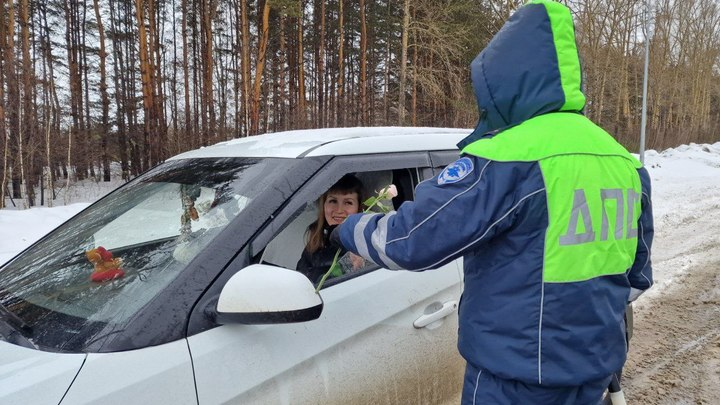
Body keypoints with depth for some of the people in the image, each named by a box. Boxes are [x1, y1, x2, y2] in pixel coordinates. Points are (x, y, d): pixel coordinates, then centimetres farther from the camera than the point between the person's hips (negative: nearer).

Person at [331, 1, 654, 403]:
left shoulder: (509, 155, -22)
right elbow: (636, 273, 13)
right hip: (596, 365, 8)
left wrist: (351, 229, -1)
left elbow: (412, 238, -20)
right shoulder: (623, 161, 4)